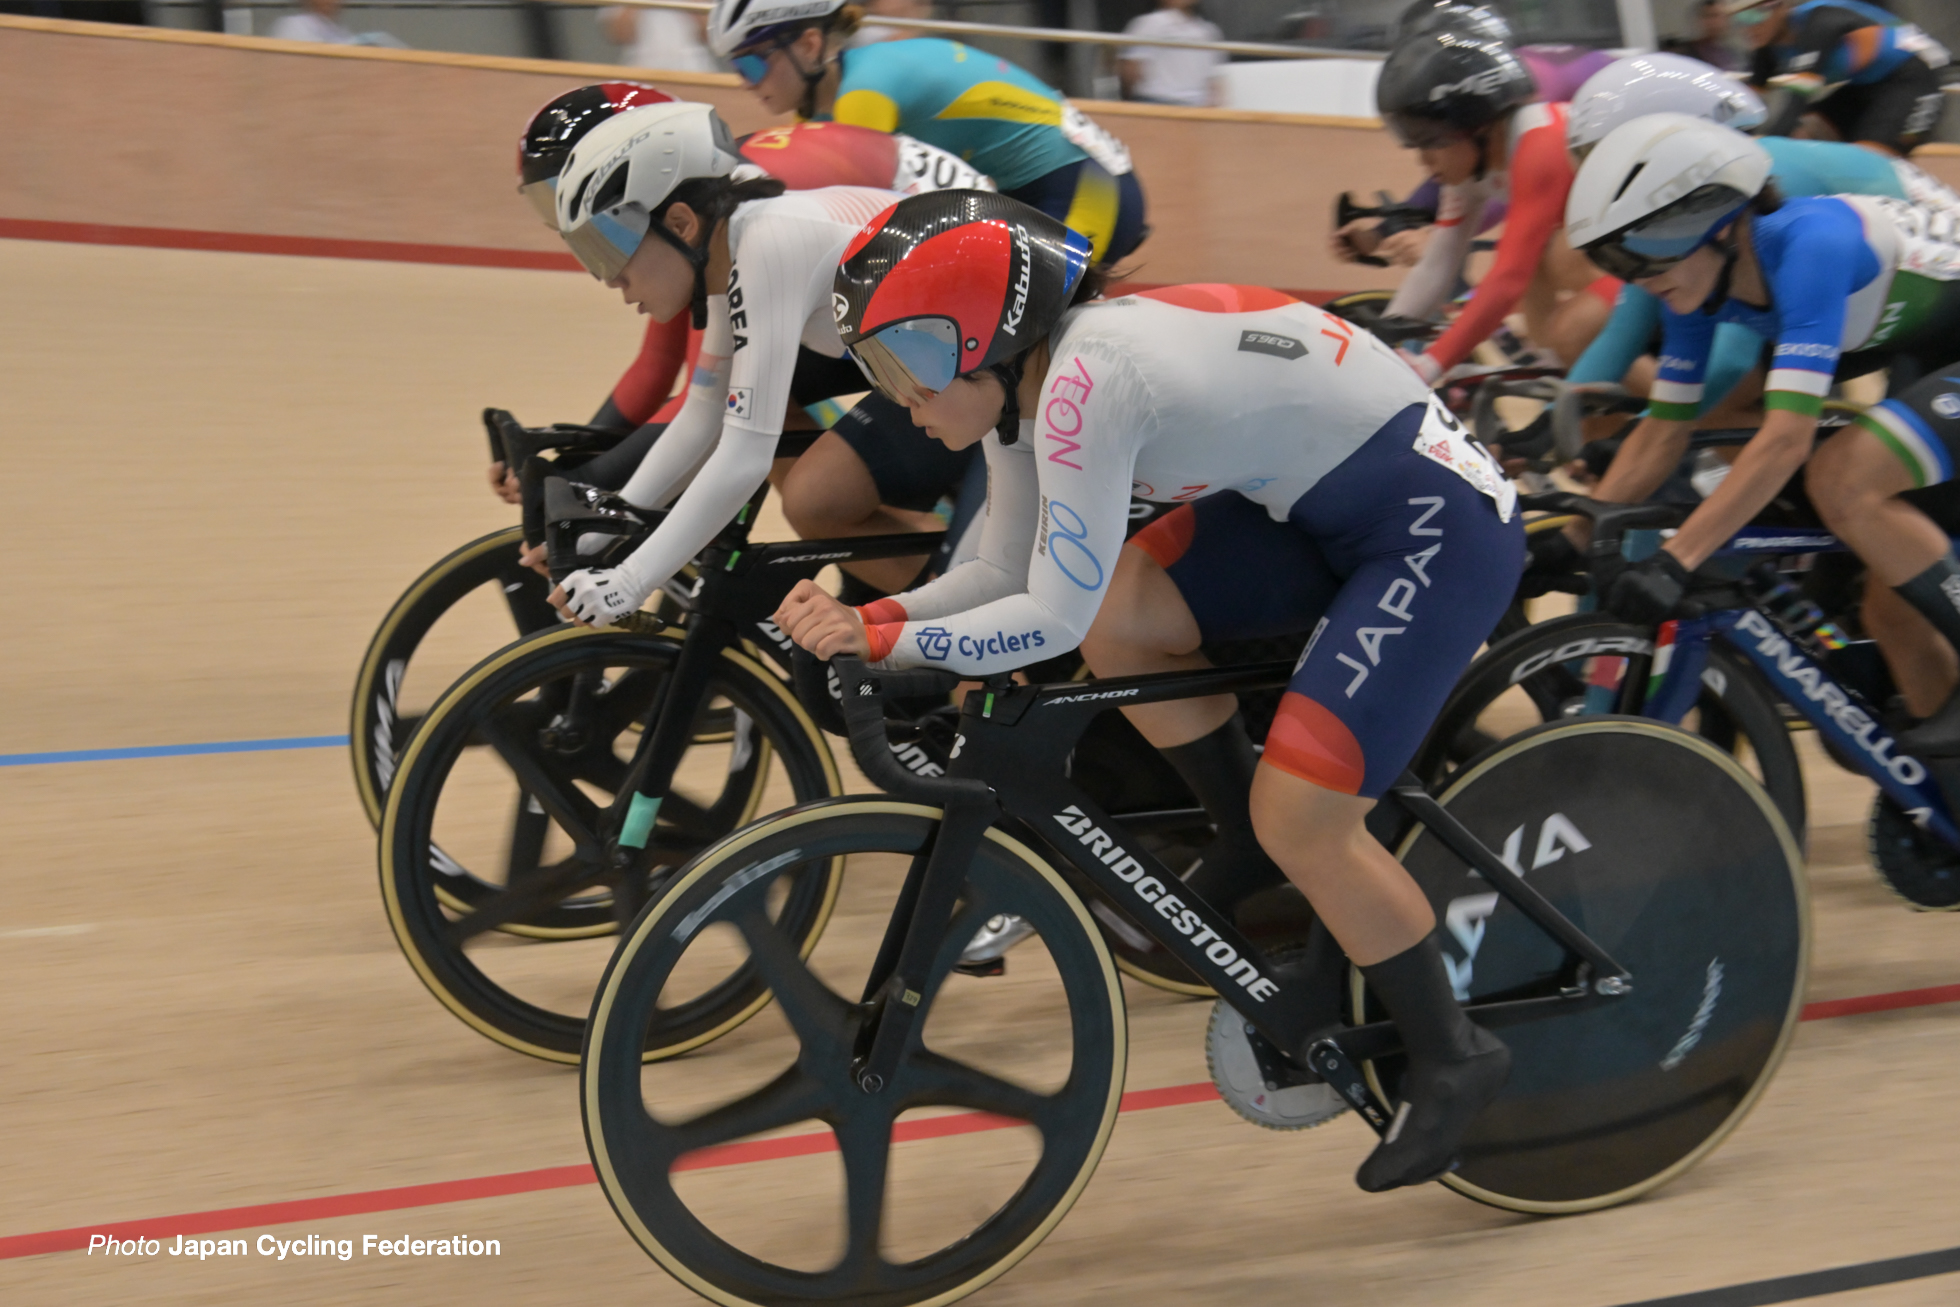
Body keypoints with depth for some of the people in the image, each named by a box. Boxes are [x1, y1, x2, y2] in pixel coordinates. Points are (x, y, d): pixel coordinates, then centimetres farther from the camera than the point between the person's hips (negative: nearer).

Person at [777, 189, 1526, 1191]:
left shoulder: (1086, 378, -28)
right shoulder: (1021, 377, 0)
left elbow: (1052, 618, -27)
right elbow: (1004, 573, 5)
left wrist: (881, 642, -21)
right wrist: (866, 614, -9)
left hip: (1440, 524, -9)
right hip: (1314, 500, 9)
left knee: (1299, 821, -13)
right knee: (1118, 620, -6)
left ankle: (1451, 1060, 9)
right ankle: (1281, 879, 11)